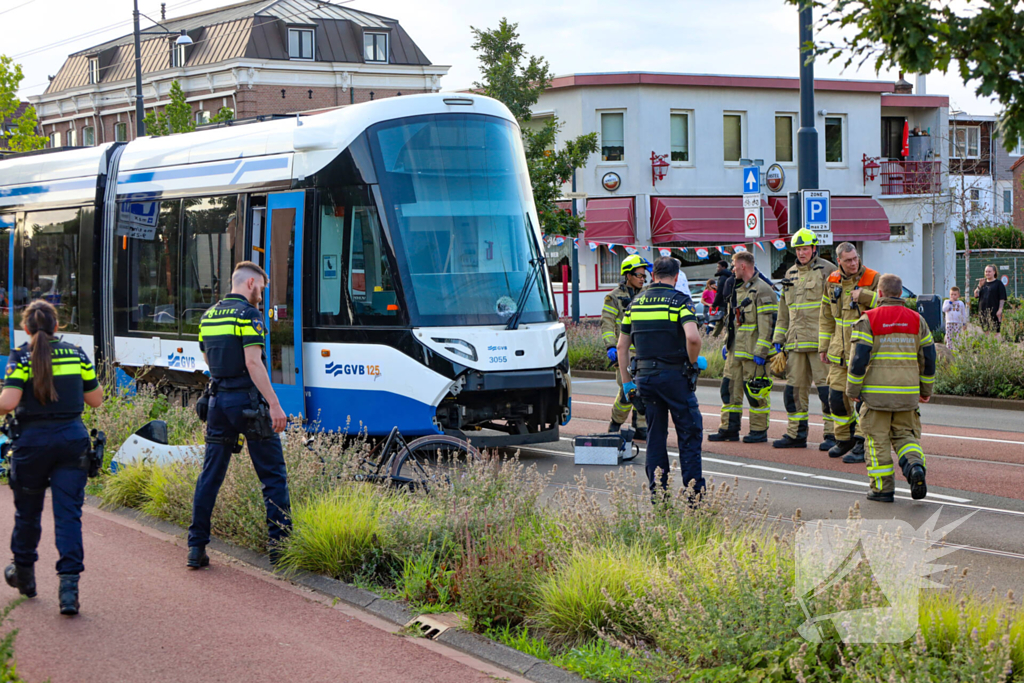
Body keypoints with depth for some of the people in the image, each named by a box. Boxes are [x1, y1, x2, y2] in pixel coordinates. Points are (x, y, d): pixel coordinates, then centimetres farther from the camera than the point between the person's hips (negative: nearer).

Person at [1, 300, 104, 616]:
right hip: (72, 438, 2)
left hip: (33, 439, -1)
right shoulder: (76, 354, 3)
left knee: (27, 510, 17)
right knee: (68, 512, -1)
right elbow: (95, 399, 8)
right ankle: (69, 584, -13)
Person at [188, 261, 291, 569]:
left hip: (218, 400, 7)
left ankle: (196, 546, 5)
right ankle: (279, 542, 1)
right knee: (273, 474, 2)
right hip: (247, 400, -7)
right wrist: (274, 405, -21)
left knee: (210, 474, 8)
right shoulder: (248, 315, -10)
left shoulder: (208, 316, 13)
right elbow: (253, 362, -19)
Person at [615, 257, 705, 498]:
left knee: (655, 435, 12)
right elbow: (692, 337, -23)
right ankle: (694, 490, 2)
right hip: (675, 376, -5)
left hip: (645, 376, 5)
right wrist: (694, 361, -5)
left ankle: (657, 491, 10)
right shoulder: (679, 300, -7)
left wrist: (625, 382, 17)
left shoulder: (635, 303, 10)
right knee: (690, 432, 4)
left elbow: (622, 346, 12)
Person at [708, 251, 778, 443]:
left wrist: (760, 352, -20)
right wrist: (726, 344, 21)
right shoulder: (738, 289, 17)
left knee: (756, 391, -3)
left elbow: (767, 325, -16)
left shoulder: (762, 290, -11)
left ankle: (759, 431, 4)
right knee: (730, 388, 8)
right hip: (735, 351, 9)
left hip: (752, 352, -9)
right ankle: (729, 429, 13)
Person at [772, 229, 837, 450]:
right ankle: (795, 434, 15)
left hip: (820, 341, -7)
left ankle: (833, 435, -1)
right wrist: (779, 338, 17)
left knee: (826, 387, -6)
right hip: (796, 341, 7)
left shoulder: (827, 270, -1)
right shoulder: (791, 274, 18)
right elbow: (784, 311, 24)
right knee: (794, 388, 7)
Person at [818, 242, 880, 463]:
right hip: (840, 351, 5)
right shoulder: (832, 282, 9)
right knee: (837, 397, 7)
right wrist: (823, 346, 16)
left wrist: (865, 296, -21)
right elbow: (826, 317, 18)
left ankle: (863, 446, 0)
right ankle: (844, 439, 26)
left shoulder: (873, 279, -5)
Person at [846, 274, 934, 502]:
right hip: (907, 392, 3)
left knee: (878, 438, 6)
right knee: (905, 434, 14)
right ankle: (915, 465, -14)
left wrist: (853, 389, 1)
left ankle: (882, 488, 6)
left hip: (877, 392, -3)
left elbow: (859, 358, -9)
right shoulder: (917, 320, 6)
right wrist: (926, 389, 21)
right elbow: (928, 357, 10)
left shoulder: (868, 320, -6)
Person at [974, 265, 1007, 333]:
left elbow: (1002, 298, -5)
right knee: (986, 331, 5)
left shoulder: (998, 283, -1)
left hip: (994, 312, -5)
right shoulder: (983, 283, 16)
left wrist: (1000, 310, -14)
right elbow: (976, 294, 10)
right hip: (983, 311, 5)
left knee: (995, 330, -8)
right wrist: (979, 286, -6)